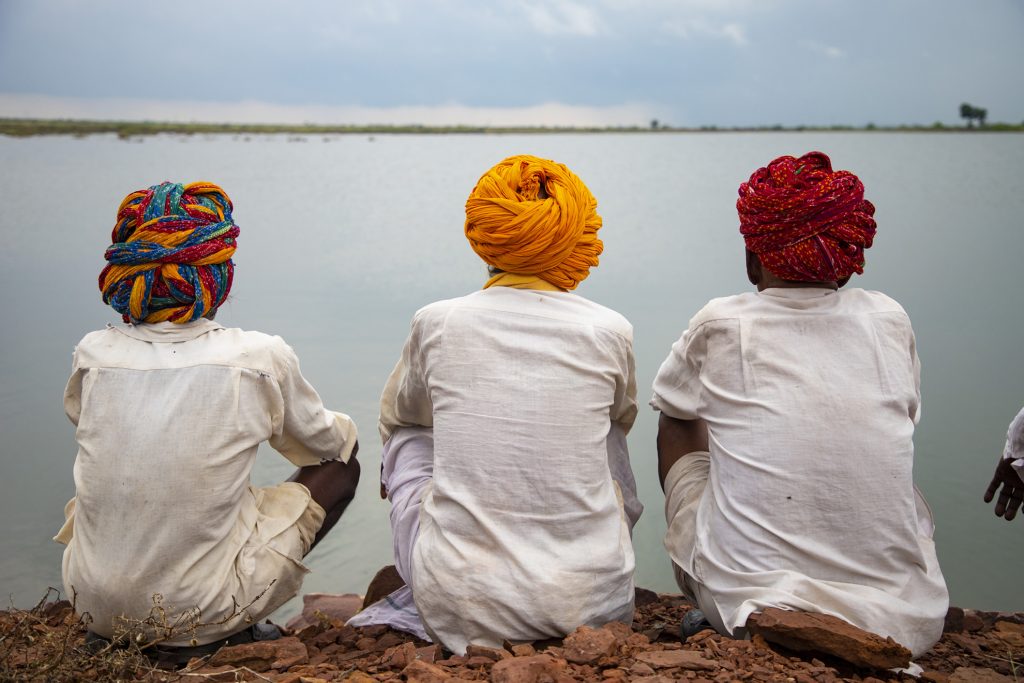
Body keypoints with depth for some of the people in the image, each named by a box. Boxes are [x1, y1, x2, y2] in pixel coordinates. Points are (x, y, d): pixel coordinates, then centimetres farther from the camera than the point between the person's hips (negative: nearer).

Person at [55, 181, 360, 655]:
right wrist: (342, 428, 31)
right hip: (204, 613, -4)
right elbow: (327, 443, 7)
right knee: (341, 466, 13)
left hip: (95, 603, 5)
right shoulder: (259, 357, -12)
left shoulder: (92, 355, -4)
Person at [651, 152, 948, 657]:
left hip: (746, 603, -2)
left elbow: (671, 404, 16)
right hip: (904, 619, 3)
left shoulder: (719, 326, -5)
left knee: (679, 426, 23)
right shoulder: (890, 321, 1)